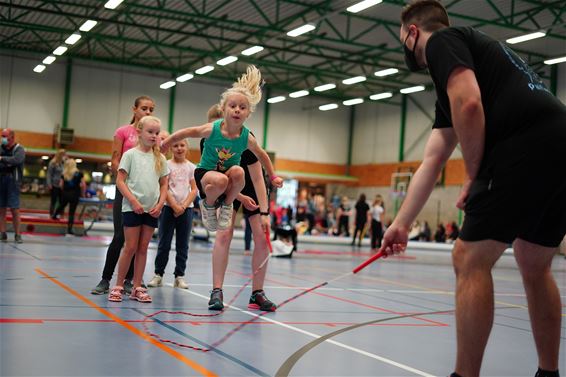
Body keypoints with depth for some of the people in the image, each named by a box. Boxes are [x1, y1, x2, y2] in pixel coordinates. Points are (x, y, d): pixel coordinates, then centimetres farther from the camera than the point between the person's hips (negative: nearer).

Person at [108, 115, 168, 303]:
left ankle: (137, 288, 13)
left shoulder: (160, 158, 8)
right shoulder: (130, 154, -2)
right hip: (132, 208, -4)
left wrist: (160, 204, -3)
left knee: (143, 248, 7)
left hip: (152, 209, 4)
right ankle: (118, 286, 10)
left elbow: (163, 184, 12)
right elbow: (120, 181, -6)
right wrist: (133, 201, -14)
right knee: (130, 247, -2)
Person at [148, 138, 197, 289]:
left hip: (186, 208, 2)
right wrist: (175, 206, -13)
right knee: (164, 243, 1)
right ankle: (158, 274, 9)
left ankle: (179, 276, 10)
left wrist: (183, 206, -11)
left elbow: (194, 190, 2)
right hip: (169, 207, -2)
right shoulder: (167, 165, 0)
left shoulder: (191, 167, 6)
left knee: (183, 244, 5)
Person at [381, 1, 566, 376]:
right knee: (535, 266, 21)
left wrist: (474, 177, -3)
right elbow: (431, 162, 27)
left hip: (529, 149, -10)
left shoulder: (441, 41, 6)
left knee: (471, 259, -2)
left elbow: (469, 104, -16)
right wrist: (402, 224, 26)